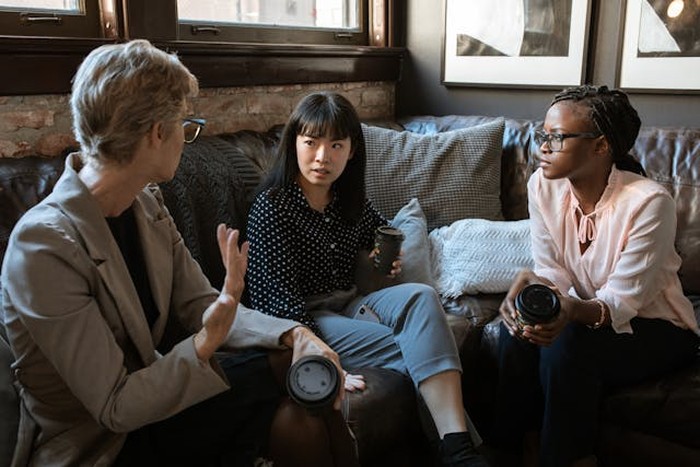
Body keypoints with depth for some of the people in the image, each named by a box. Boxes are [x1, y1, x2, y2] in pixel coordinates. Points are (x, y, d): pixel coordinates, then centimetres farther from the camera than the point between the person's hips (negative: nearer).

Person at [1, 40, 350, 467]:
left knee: (283, 359, -8)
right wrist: (205, 344, -37)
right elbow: (115, 408, -25)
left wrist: (294, 334, -21)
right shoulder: (44, 245, -28)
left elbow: (200, 305, -5)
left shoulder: (147, 204, -3)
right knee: (270, 374, -15)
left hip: (147, 402, 7)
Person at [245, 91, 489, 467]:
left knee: (421, 296, -24)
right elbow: (279, 299, -20)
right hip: (307, 319, -6)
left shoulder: (350, 199, 9)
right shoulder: (271, 208, -12)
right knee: (416, 350, -23)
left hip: (352, 303, 6)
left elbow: (383, 231, 33)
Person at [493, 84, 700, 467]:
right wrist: (531, 285, -33)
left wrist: (573, 311, -47)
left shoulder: (648, 202, -26)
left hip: (654, 330, -4)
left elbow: (622, 302, -26)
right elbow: (553, 272, -9)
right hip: (584, 314, 4)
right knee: (518, 327, -24)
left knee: (566, 344, -31)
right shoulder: (543, 185, -12)